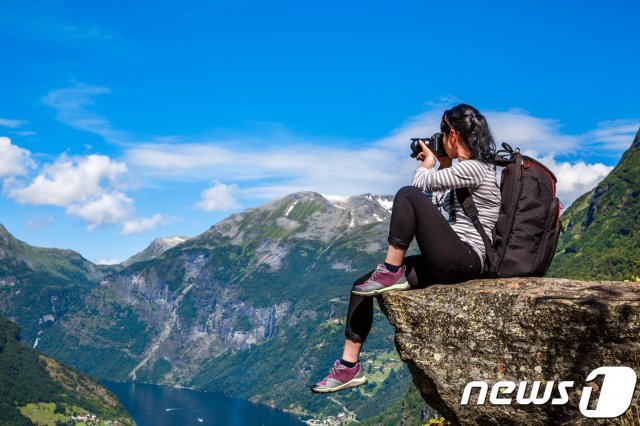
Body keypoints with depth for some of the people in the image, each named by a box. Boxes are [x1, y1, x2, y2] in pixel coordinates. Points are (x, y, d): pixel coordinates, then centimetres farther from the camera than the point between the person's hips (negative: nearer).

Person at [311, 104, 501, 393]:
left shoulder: (473, 168, -13)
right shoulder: (469, 168, 17)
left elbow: (420, 183, -14)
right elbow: (442, 203, 28)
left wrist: (428, 161, 7)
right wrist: (444, 164, 21)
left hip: (464, 260, -10)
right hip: (449, 262, 10)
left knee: (408, 195, -24)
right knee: (362, 286, 2)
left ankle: (391, 272, -14)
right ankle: (349, 366, 3)